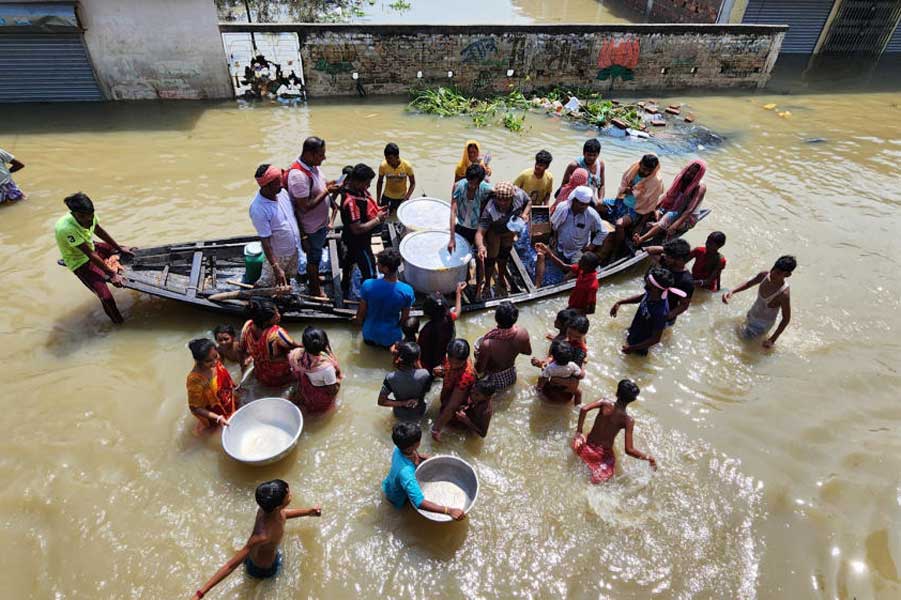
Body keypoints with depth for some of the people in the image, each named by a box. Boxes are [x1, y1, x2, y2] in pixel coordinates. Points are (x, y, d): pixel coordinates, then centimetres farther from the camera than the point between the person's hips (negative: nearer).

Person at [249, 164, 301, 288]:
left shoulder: (282, 192, -10)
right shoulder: (258, 209, -31)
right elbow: (265, 241, -28)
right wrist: (276, 268, -28)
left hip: (294, 249, 7)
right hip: (277, 254, -6)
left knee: (288, 278, 28)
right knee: (265, 284, 14)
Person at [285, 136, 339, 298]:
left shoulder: (312, 165, -4)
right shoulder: (298, 175, -32)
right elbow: (305, 207, -31)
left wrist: (328, 184, -6)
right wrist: (327, 191, -28)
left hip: (320, 222, 8)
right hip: (311, 227, -8)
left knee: (315, 254, 28)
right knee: (314, 257, 11)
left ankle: (313, 276, 51)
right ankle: (315, 290, 31)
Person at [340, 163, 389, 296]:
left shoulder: (357, 189, -8)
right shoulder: (351, 202, -36)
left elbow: (365, 205, 12)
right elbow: (357, 229, -33)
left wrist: (378, 211, -5)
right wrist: (378, 219, -27)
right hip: (359, 242, -11)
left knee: (350, 259, 31)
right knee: (369, 274, 0)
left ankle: (345, 287, 54)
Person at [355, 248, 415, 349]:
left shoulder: (368, 285, -25)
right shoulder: (407, 291, -25)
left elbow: (361, 312, -10)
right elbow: (405, 318, -10)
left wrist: (359, 321, 12)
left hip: (370, 335, 1)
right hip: (392, 338, -1)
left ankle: (371, 340, 24)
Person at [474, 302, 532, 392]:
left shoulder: (487, 344, -38)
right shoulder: (523, 333, -27)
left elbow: (479, 369, -21)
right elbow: (528, 352, -5)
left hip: (495, 381, -3)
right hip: (511, 375, 3)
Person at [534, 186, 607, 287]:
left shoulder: (592, 214, -15)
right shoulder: (562, 207, -12)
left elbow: (602, 232, -3)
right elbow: (553, 225, 6)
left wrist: (592, 245, -8)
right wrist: (554, 238, 1)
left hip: (578, 251, -2)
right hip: (559, 247, 2)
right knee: (541, 255, -19)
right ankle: (537, 286, -23)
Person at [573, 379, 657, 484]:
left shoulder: (605, 404, -12)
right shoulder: (628, 420, -17)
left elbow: (584, 409, -26)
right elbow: (629, 450, -21)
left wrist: (578, 431, -12)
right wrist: (648, 457, -6)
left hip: (588, 447, 4)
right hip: (603, 455, -3)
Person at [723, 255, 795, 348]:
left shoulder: (784, 294, -37)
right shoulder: (764, 275, -21)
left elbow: (786, 319, -25)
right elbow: (748, 283, 0)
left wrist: (773, 339, -21)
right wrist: (732, 291, -17)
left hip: (762, 324, -6)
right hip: (752, 314, 6)